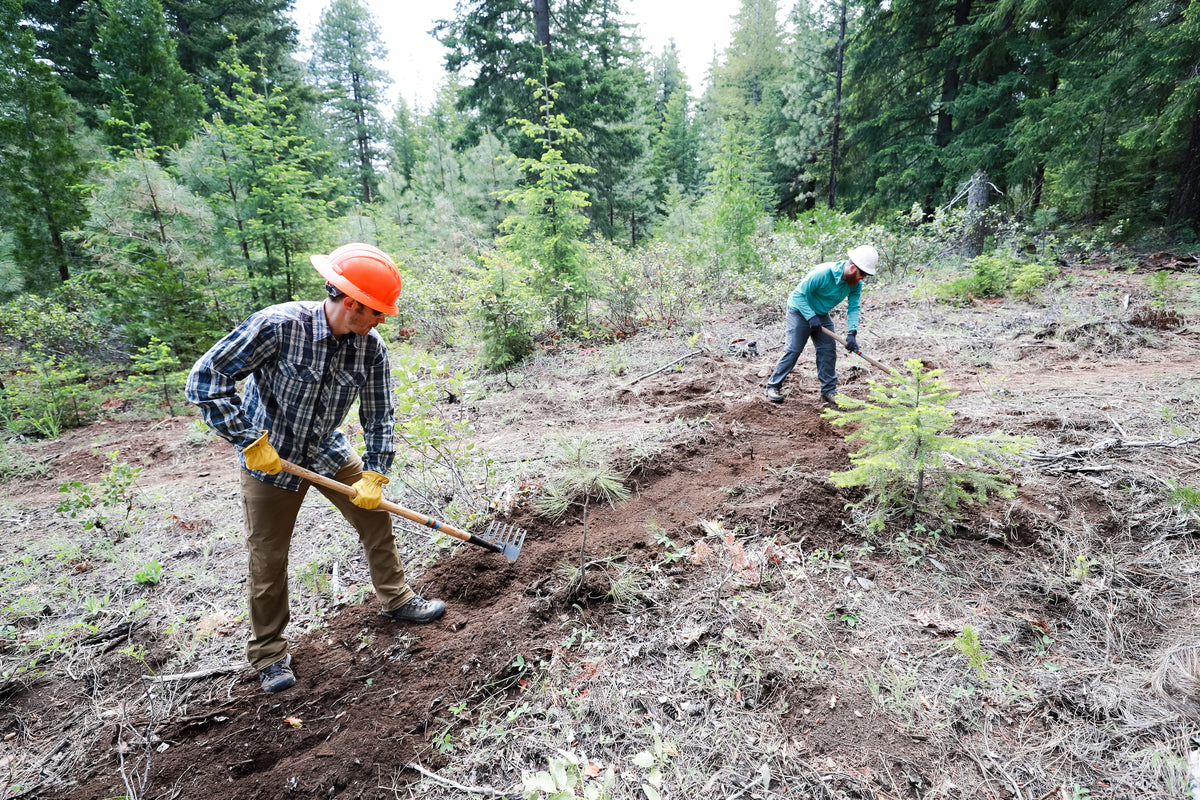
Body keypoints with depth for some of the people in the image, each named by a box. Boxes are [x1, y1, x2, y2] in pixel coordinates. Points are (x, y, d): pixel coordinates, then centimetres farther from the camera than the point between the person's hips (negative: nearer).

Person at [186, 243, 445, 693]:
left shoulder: (371, 348, -14)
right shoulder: (278, 326, -29)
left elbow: (379, 416, -5)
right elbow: (205, 379, -24)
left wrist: (375, 476, -9)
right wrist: (251, 442, -25)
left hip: (330, 453, 5)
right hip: (270, 459, -4)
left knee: (375, 517, 9)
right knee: (268, 560, 6)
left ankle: (396, 599, 32)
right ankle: (268, 653, 28)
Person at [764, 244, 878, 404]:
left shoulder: (856, 284, -10)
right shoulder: (823, 273, -31)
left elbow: (853, 308, -9)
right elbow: (799, 294, -26)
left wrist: (852, 333, -23)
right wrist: (811, 317, -29)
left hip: (822, 315, 7)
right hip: (800, 311, -7)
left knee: (828, 351, 1)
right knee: (793, 350, -10)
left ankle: (829, 390, 12)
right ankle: (773, 386, 0)